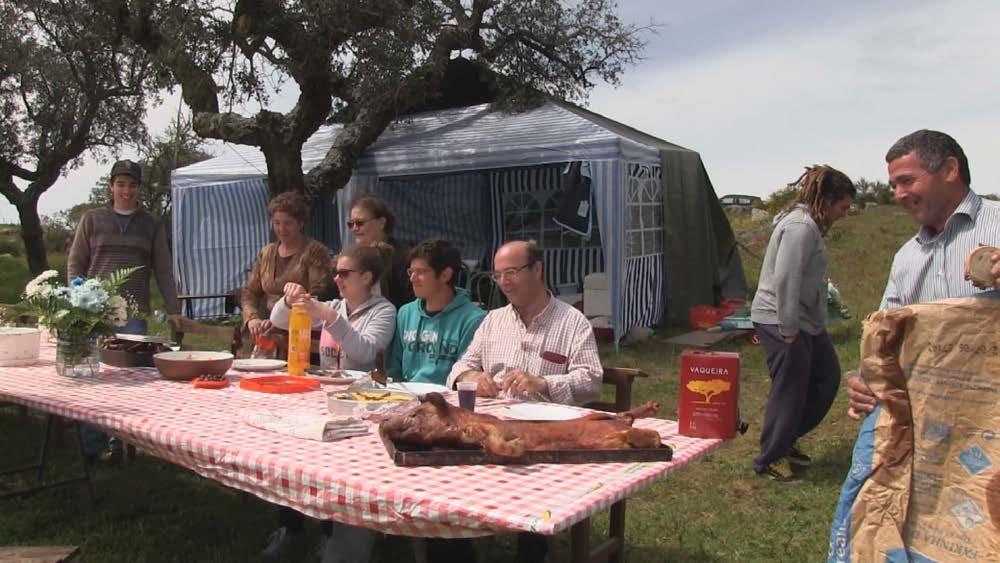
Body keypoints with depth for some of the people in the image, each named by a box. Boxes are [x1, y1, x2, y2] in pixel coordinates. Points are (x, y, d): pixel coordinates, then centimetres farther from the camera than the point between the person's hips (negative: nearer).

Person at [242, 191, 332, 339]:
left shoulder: (315, 251, -2)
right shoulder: (266, 253, 18)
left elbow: (317, 297, -11)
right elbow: (249, 292, 16)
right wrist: (252, 318, -5)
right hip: (267, 329, 4)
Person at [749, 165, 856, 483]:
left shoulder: (809, 224, 15)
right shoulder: (801, 226, -19)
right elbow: (785, 281, -26)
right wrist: (789, 330, -23)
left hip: (806, 322, 11)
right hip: (780, 322, -11)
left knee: (827, 378, 18)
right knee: (789, 391, -1)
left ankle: (785, 440, 29)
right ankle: (769, 460, 15)